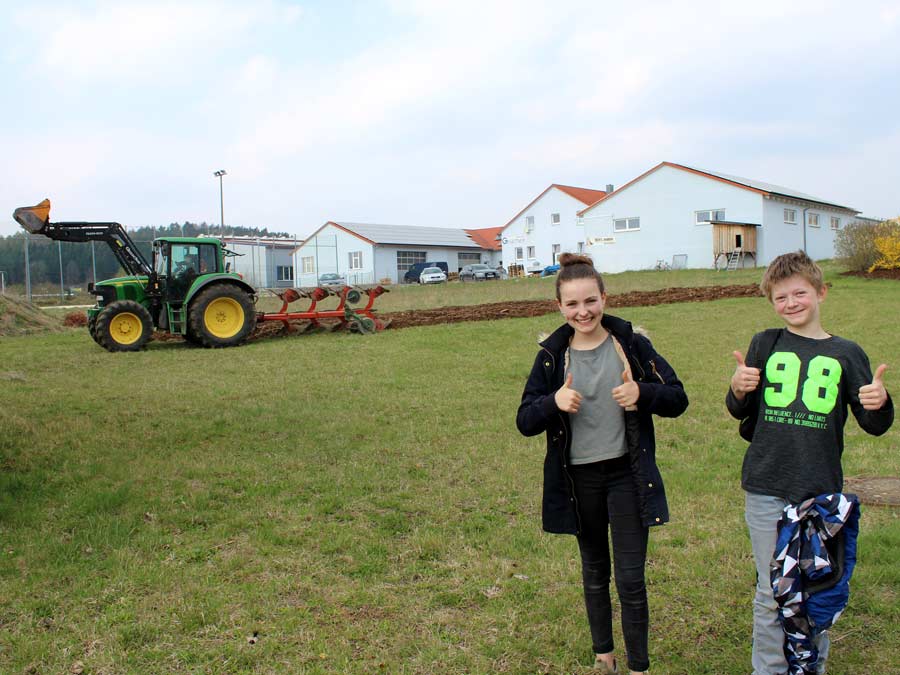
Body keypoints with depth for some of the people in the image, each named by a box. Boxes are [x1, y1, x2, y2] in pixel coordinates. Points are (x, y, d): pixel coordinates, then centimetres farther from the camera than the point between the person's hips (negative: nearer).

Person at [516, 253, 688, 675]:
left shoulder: (631, 345, -6)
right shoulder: (552, 355, -4)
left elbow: (678, 399, -3)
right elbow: (525, 421, -4)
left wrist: (642, 392, -24)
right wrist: (554, 402, -25)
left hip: (627, 474, -2)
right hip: (578, 478, 2)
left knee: (631, 578, 1)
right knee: (595, 572, 18)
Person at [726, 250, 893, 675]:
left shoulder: (846, 354, 2)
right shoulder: (764, 346, 3)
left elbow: (874, 425, 6)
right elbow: (740, 412, 10)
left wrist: (880, 403, -16)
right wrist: (738, 389, -12)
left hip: (822, 493, 1)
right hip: (767, 490, 0)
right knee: (772, 593, 7)